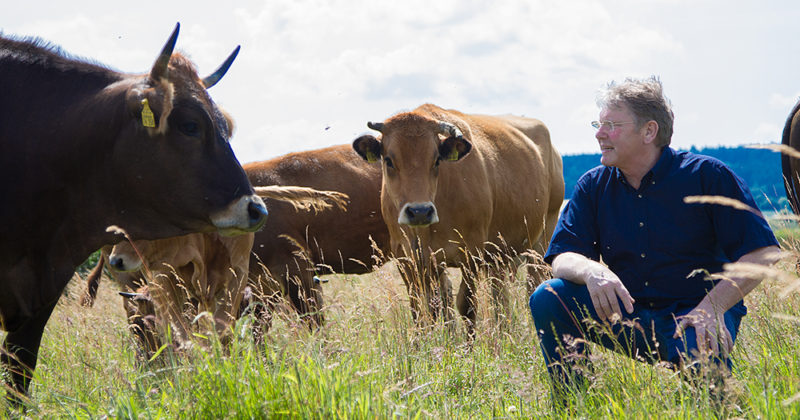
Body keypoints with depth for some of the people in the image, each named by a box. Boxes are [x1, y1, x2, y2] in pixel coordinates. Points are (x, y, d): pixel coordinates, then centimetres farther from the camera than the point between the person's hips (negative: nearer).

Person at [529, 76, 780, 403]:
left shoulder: (707, 176, -8)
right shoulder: (593, 186, 5)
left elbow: (763, 253, -11)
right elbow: (562, 258, -2)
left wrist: (713, 307, -23)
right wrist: (591, 271, -27)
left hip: (692, 315, -4)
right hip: (628, 316, 4)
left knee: (699, 363, -38)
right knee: (548, 299, -17)